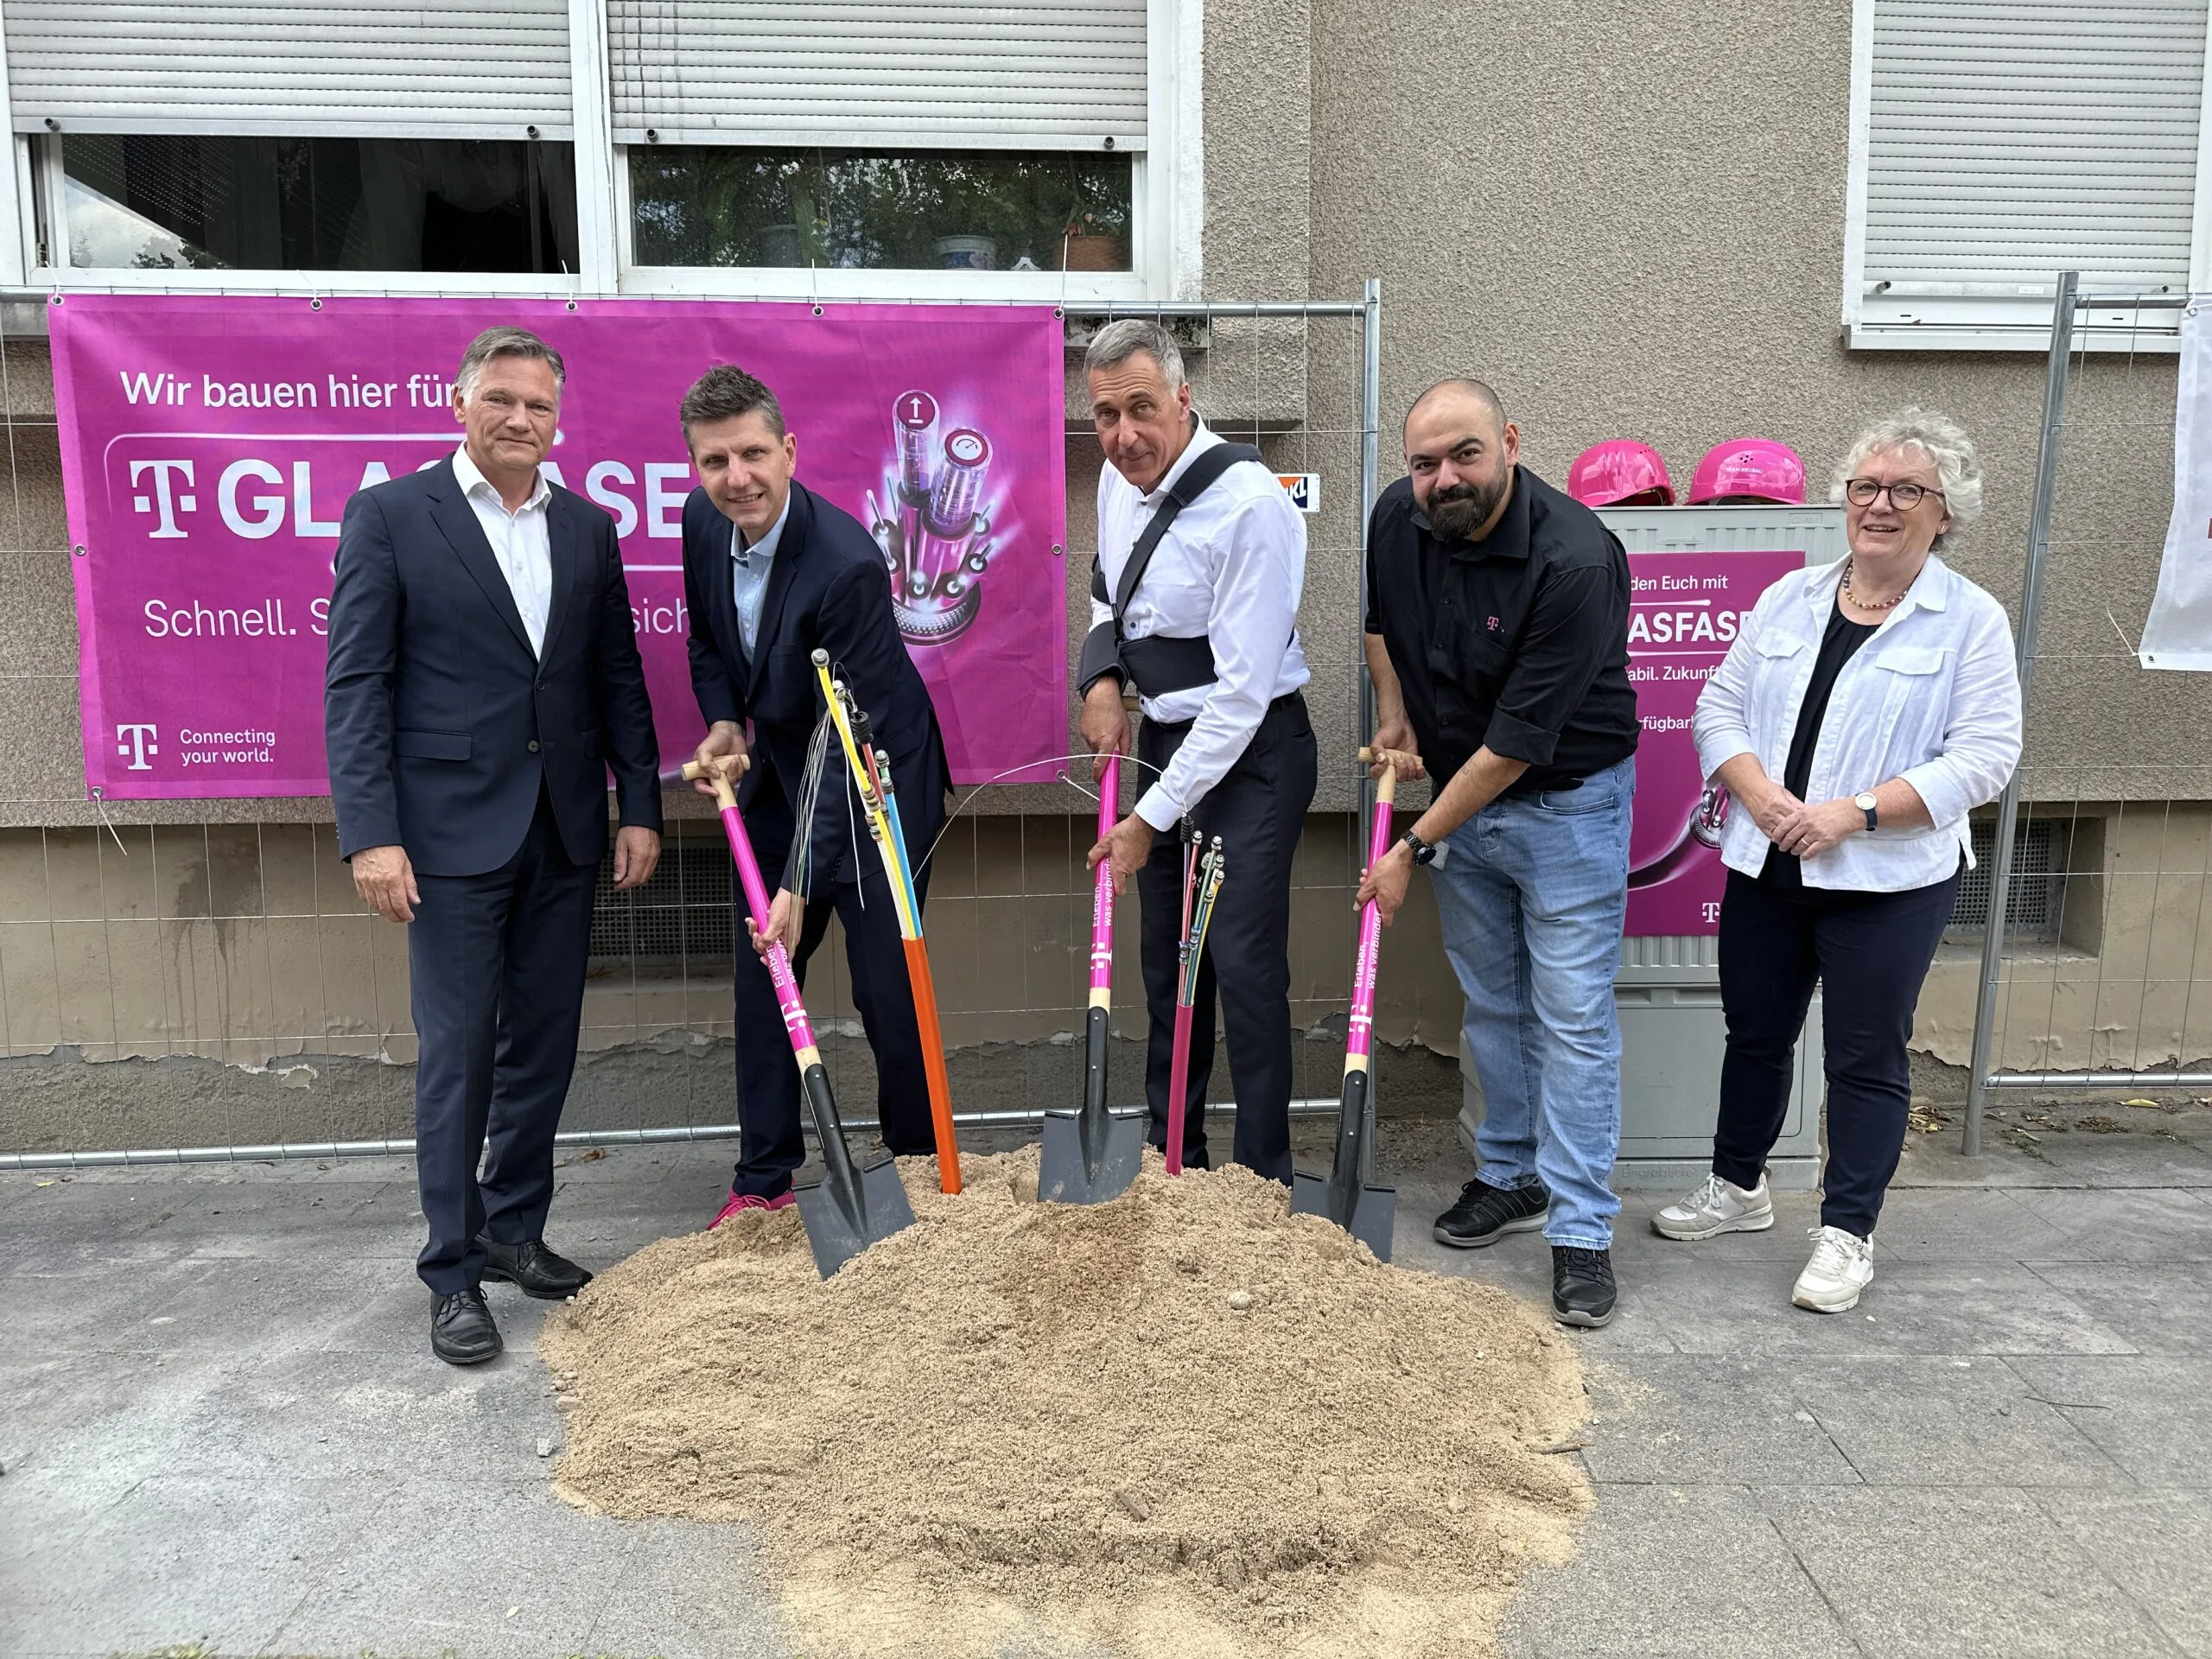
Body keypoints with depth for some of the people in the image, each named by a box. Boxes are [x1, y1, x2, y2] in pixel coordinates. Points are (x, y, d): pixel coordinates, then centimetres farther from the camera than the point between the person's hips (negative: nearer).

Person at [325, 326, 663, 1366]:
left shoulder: (587, 528, 11)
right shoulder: (389, 515, -2)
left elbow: (619, 680, 12)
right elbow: (356, 683, -6)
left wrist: (639, 807, 5)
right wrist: (370, 832, -14)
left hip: (563, 831, 5)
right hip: (454, 828, -4)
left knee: (543, 1046, 12)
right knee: (457, 1055, 1)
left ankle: (515, 1231, 28)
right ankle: (454, 1271, 14)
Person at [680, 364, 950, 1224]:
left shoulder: (847, 563, -29)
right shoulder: (702, 524, -7)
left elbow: (847, 742, -29)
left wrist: (801, 884, -32)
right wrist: (723, 725, -8)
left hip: (875, 790, -7)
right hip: (779, 781, 7)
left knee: (887, 992, 0)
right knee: (760, 983, 10)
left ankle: (918, 1174, 21)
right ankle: (763, 1179, 23)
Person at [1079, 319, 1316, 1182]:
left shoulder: (1250, 504, -24)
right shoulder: (1120, 479, 2)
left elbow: (1242, 691, -25)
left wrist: (1151, 819, -23)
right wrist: (1102, 675, 1)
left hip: (1251, 750, -8)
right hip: (1163, 739, 8)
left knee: (1245, 963, -9)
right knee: (1165, 955, 15)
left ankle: (1264, 1179, 9)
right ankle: (1172, 1157, 32)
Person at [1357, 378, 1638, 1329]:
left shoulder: (1575, 561, -28)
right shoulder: (1398, 519, -9)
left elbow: (1518, 743, -26)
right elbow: (1377, 615, 17)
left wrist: (1413, 847, -19)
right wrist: (1393, 709, 3)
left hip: (1566, 798, -6)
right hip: (1458, 789, 6)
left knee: (1572, 1015, -3)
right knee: (1491, 1002, 15)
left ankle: (1580, 1229, 7)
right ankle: (1513, 1177, 31)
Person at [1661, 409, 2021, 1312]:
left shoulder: (1971, 620, -4)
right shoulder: (1790, 598, 7)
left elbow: (1983, 755, -11)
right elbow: (1719, 705, 5)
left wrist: (1853, 814, -20)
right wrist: (1760, 795, -13)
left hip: (1890, 882, -4)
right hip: (1766, 868, 4)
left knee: (1866, 1058, 5)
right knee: (1755, 1033, 16)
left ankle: (1847, 1234, 19)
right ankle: (1738, 1187, 36)